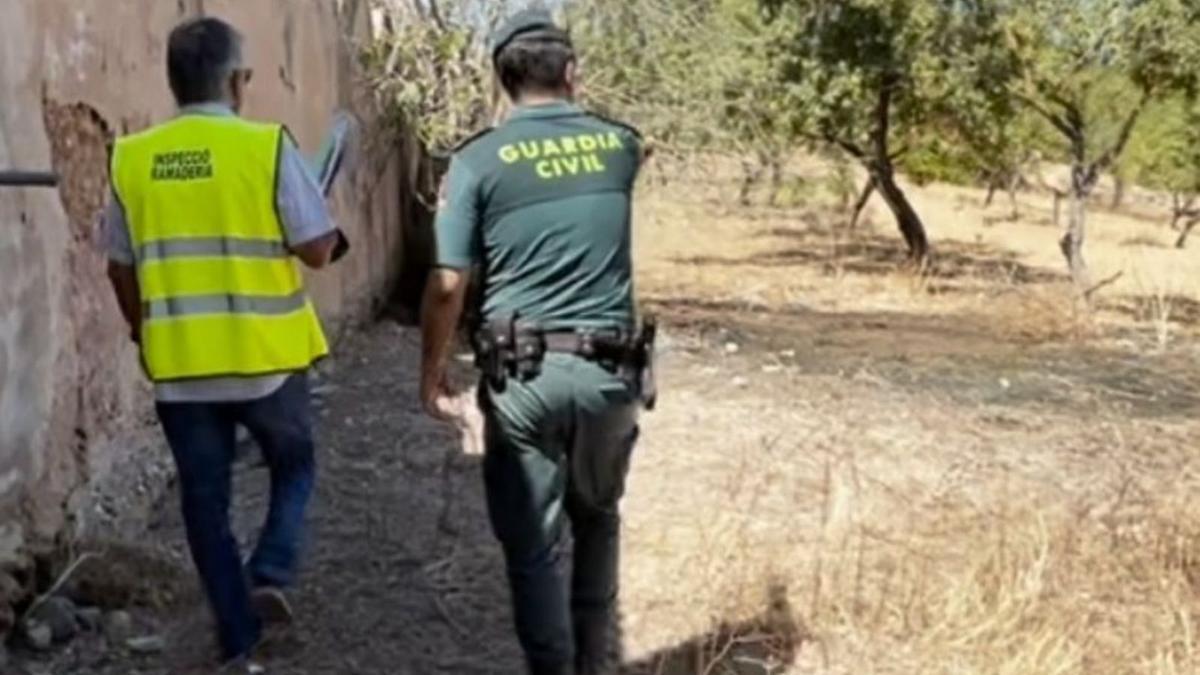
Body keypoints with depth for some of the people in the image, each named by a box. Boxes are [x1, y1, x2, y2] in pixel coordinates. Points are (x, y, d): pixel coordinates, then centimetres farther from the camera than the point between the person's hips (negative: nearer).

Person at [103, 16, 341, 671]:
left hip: (178, 363, 3)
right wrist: (330, 224, 12)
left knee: (205, 498, 14)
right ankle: (271, 573, 4)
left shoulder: (131, 159, 0)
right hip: (266, 356, -2)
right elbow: (317, 249, -10)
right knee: (294, 467, 23)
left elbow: (122, 269, 8)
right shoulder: (267, 147, -11)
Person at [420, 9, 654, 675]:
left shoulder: (478, 159, -6)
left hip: (523, 375, -3)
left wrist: (432, 373, 6)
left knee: (532, 544, 7)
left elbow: (447, 285, -8)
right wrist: (577, 108, 49)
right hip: (609, 372, 3)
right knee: (597, 518, 24)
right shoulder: (618, 144, 4)